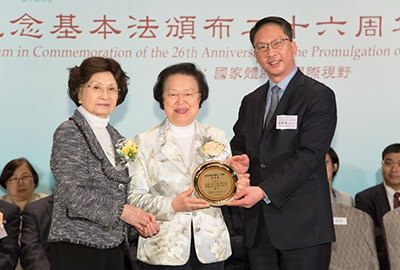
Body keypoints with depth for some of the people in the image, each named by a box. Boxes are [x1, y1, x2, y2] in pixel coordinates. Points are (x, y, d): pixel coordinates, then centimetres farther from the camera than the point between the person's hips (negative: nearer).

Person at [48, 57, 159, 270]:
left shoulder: (116, 138, 14)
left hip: (114, 246, 6)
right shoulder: (69, 133, -7)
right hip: (76, 247, -6)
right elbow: (70, 193, -17)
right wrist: (120, 211, -17)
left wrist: (140, 218, -1)